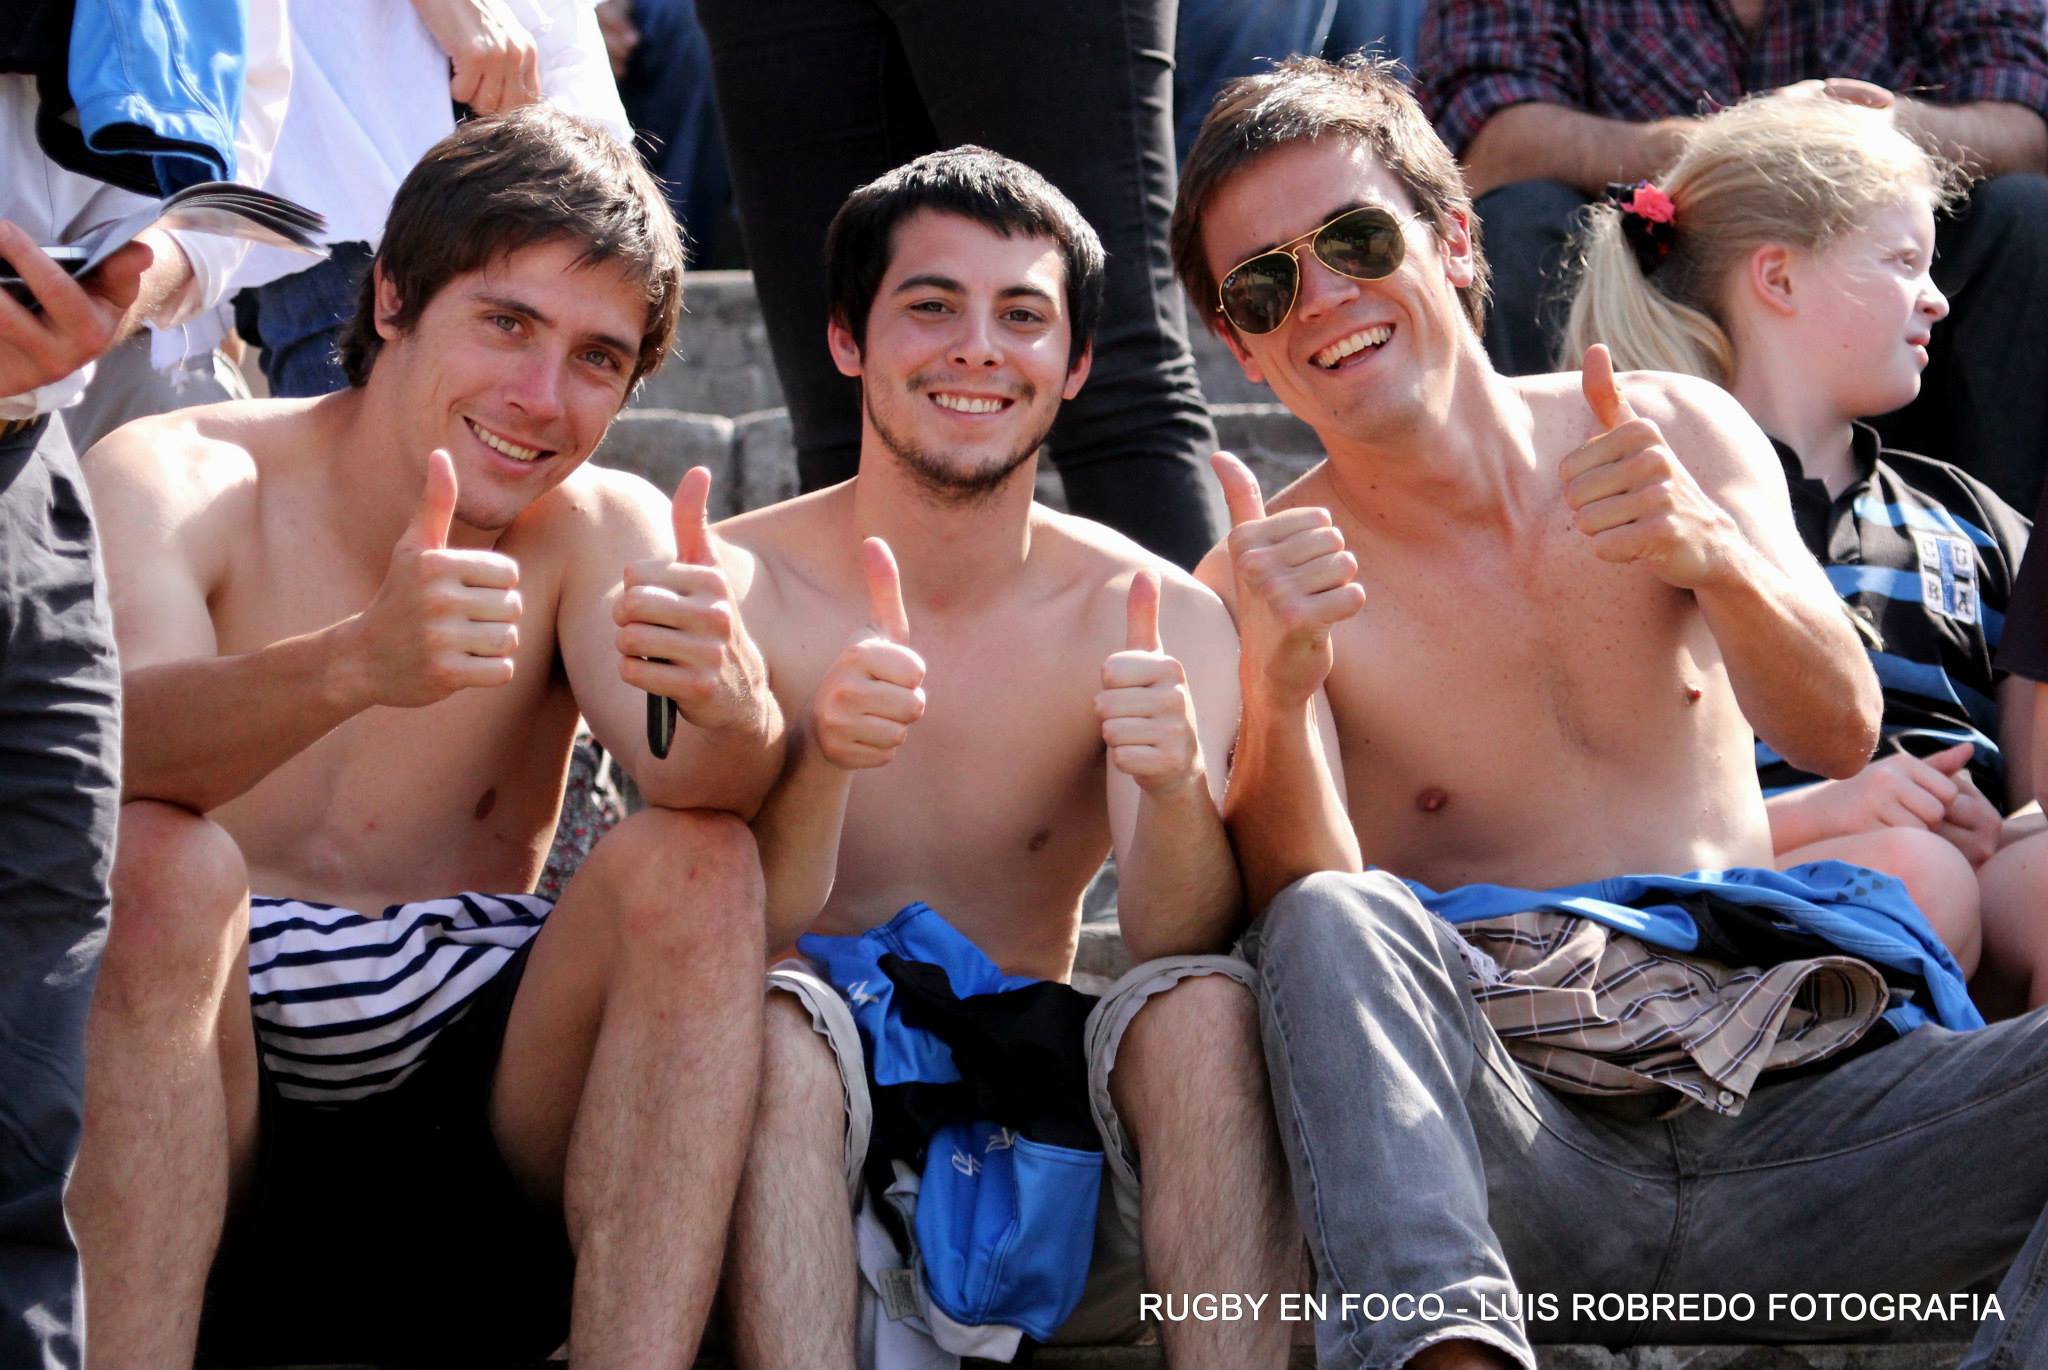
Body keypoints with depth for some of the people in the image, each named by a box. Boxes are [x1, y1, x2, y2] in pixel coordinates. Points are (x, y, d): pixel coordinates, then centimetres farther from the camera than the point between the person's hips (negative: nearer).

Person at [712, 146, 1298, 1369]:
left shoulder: (1161, 616, 1)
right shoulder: (736, 587, -2)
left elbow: (1180, 944, -11)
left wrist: (1176, 785, -33)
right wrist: (824, 763, -34)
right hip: (811, 1121, -1)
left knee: (1211, 1002, -26)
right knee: (774, 1011, -32)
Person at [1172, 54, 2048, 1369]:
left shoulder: (1676, 431, 11)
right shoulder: (1266, 581, 3)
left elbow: (1840, 733, -2)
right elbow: (1299, 907, -10)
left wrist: (1714, 556, -23)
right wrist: (1276, 688, -30)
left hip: (1781, 1098, 2)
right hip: (1506, 1145, -2)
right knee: (1342, 922, -33)